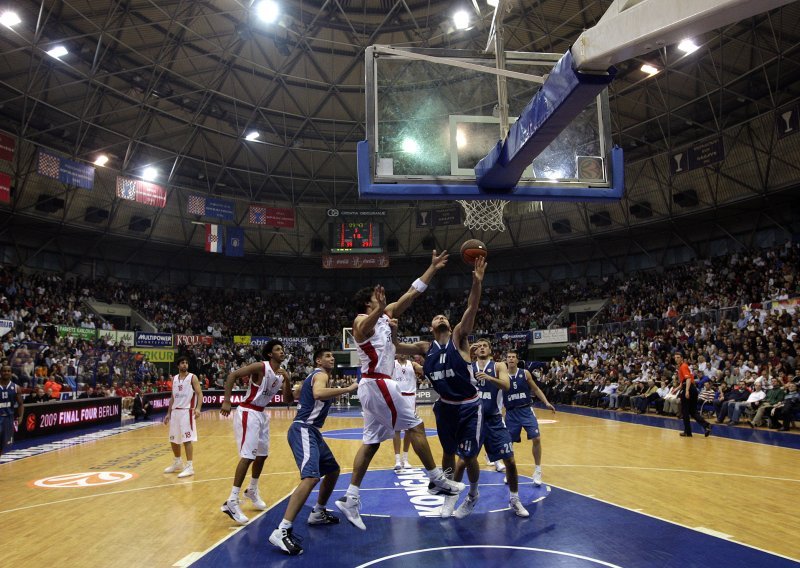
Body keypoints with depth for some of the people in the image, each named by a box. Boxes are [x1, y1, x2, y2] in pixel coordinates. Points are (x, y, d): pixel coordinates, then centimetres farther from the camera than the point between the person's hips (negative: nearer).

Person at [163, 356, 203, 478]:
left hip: (187, 411, -7)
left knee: (187, 440, -9)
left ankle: (190, 467, -4)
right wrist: (168, 413, 15)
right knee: (173, 440, 15)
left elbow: (199, 394, -11)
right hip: (175, 411, 7)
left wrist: (198, 408, -25)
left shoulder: (192, 377, -5)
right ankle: (177, 463, 33)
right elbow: (172, 397, 18)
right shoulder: (174, 379, 12)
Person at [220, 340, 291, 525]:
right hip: (248, 413, -9)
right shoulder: (260, 367, -18)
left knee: (262, 455, 17)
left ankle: (252, 491, 37)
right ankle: (232, 501, -10)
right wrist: (227, 401, -27)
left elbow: (288, 399, 5)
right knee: (248, 456, -14)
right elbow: (232, 375, -21)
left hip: (262, 414, 9)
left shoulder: (283, 373, 4)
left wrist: (287, 380, -12)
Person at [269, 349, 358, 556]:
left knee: (332, 470, 22)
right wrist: (347, 389, -29)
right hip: (303, 430, -11)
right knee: (311, 477, -27)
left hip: (310, 430, 11)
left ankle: (318, 513, 37)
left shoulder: (315, 376, 21)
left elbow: (297, 394, 34)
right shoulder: (321, 374, -9)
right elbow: (318, 393, -33)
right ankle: (282, 531, -30)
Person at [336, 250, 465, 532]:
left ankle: (350, 498, 8)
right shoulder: (363, 320, -10)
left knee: (371, 441, 7)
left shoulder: (386, 314, 16)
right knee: (415, 426, -1)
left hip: (373, 385, 9)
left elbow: (411, 293, 16)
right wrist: (379, 309, -57)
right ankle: (437, 480, 10)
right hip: (378, 384, -9)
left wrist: (432, 268, 14)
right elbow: (366, 328, -37)